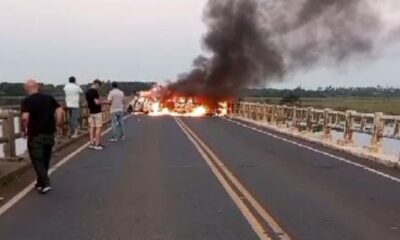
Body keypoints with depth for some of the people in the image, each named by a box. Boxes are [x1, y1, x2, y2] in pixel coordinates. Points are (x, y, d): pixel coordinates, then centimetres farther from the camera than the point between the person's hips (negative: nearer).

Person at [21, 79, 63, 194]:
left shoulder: (27, 101, -7)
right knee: (45, 160, 17)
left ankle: (45, 184, -5)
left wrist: (24, 130, -6)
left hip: (35, 135, -5)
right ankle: (41, 182, 29)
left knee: (37, 160, 4)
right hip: (49, 134, 5)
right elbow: (60, 111, -3)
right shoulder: (49, 98, 5)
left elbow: (25, 117, -21)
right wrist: (57, 125, 4)